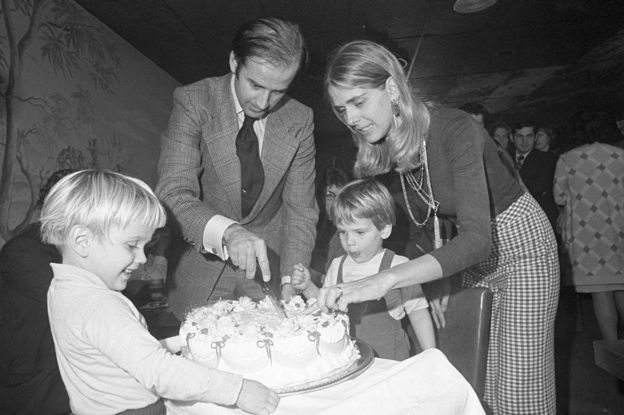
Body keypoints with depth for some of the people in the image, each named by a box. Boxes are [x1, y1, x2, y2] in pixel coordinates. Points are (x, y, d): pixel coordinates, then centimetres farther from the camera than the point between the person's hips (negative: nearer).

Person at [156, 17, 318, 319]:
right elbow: (173, 193, -24)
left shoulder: (300, 120, -9)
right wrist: (226, 231, -42)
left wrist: (290, 282, -19)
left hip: (268, 263, 2)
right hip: (202, 263, -1)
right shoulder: (193, 102, -15)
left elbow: (300, 208, -7)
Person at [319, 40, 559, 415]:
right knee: (476, 381, 11)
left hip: (521, 244, -6)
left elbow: (477, 238, -38)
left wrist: (385, 280, -47)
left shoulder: (455, 129, -29)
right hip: (475, 258, 6)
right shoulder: (387, 150, -8)